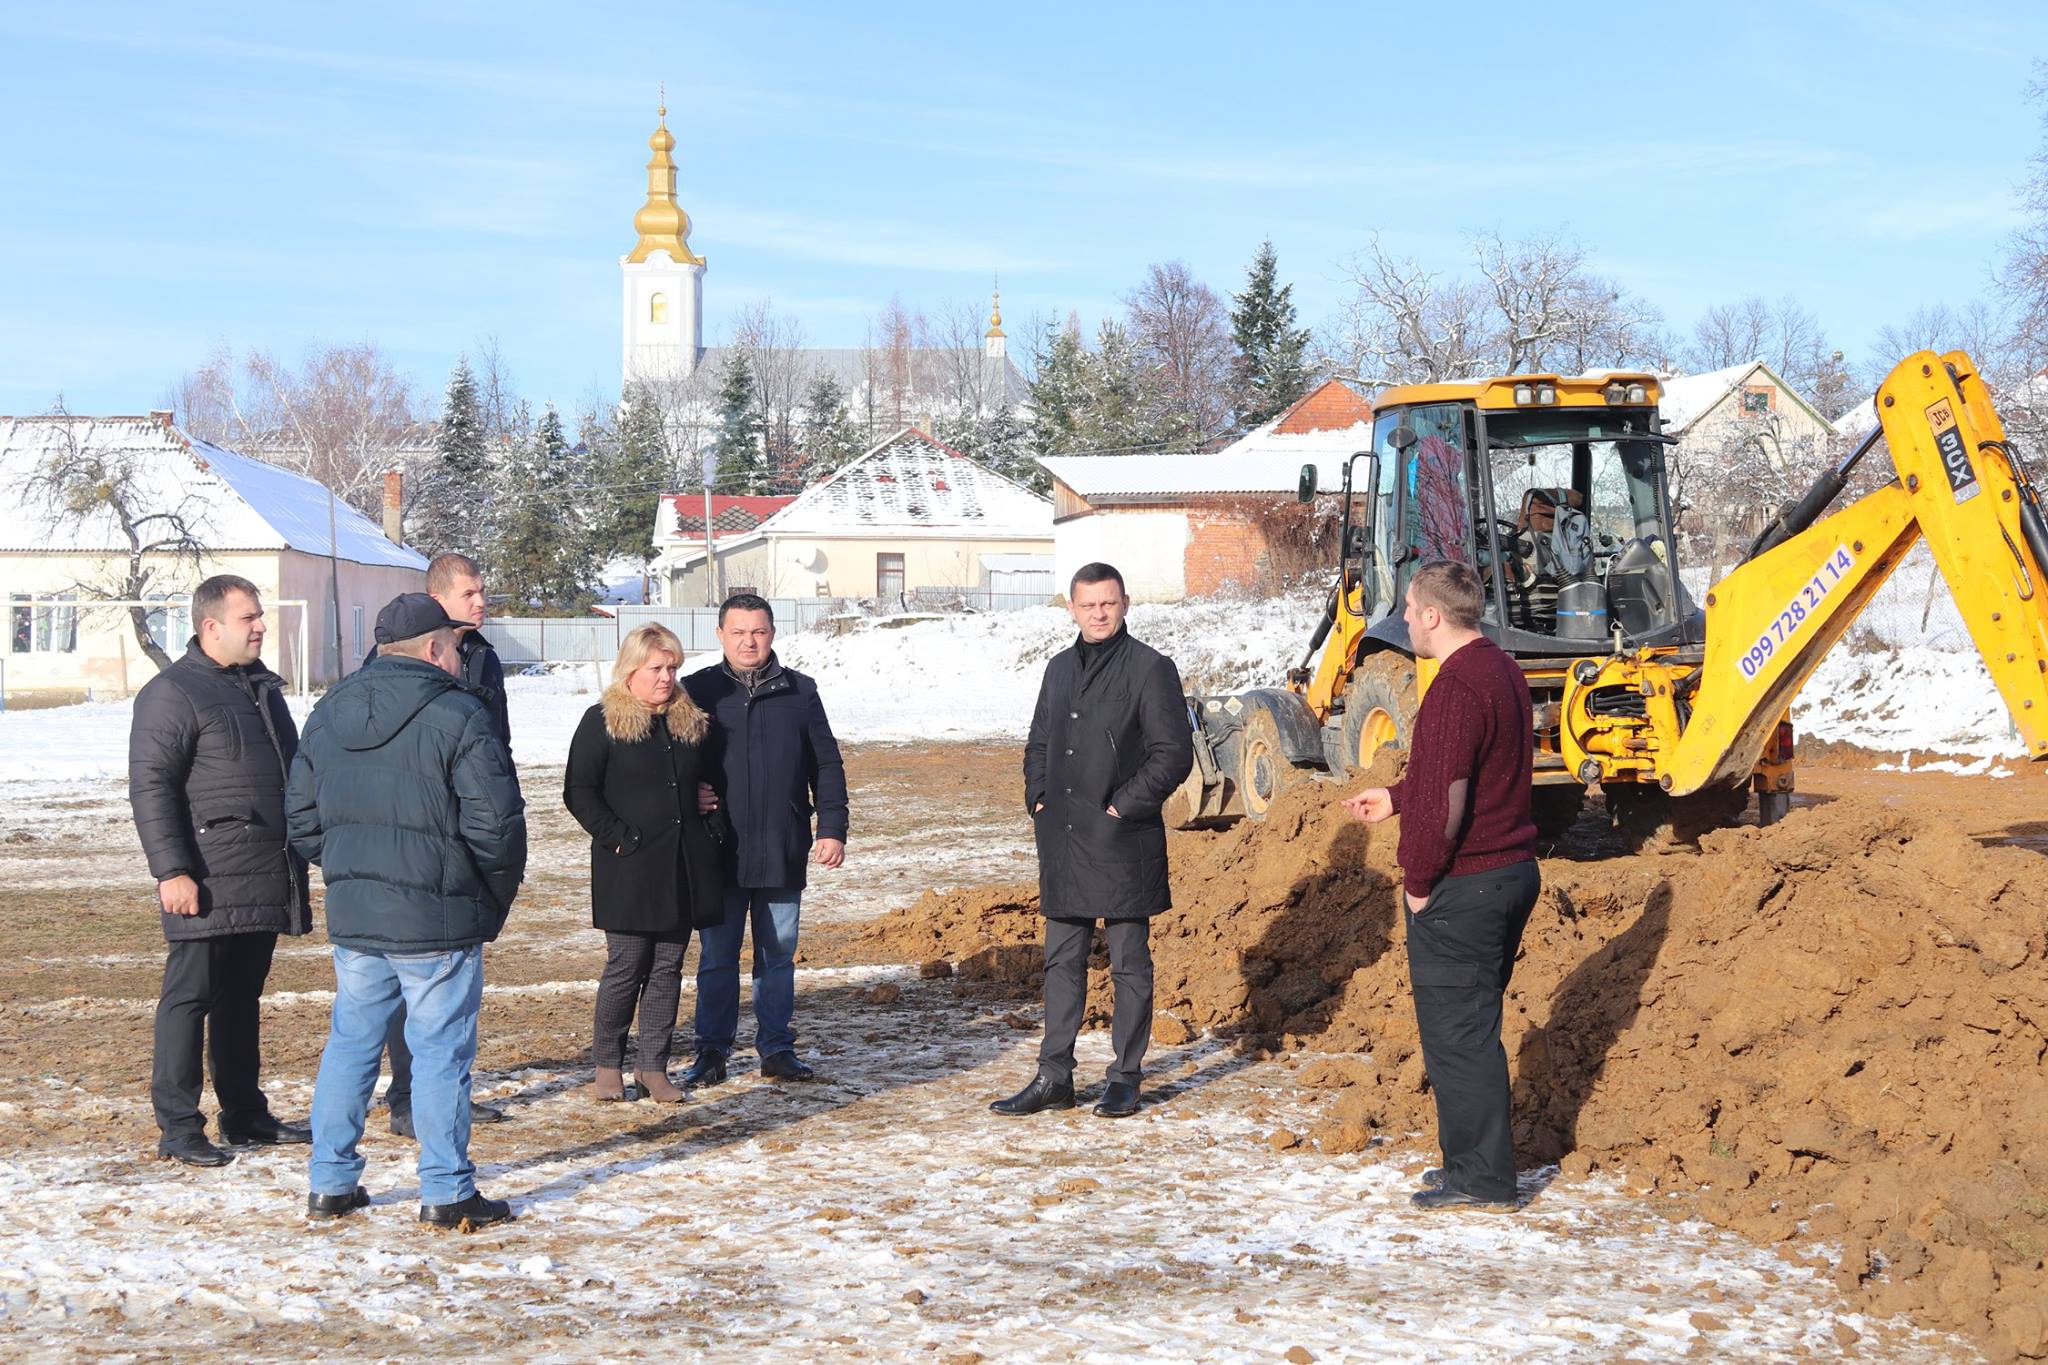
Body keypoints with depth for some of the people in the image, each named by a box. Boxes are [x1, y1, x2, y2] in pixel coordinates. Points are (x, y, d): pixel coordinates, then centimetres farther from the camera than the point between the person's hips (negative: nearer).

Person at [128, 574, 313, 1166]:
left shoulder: (261, 686, 18)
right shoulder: (173, 693, -9)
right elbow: (150, 788, -14)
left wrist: (296, 860, 24)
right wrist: (171, 871, -20)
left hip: (264, 882, 8)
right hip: (208, 883, -8)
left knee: (243, 996, 15)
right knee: (190, 995, -4)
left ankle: (245, 1113, 22)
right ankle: (178, 1127, 0)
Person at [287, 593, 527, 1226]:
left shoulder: (329, 712, 9)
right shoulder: (457, 716, -12)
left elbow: (301, 816, 14)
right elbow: (495, 821, -14)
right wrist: (498, 893, 1)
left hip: (351, 916, 6)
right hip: (438, 920, -6)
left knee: (350, 1043, 15)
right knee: (441, 1053, 2)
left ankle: (330, 1182, 19)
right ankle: (447, 1193, 7)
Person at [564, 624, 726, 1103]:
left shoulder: (692, 723, 14)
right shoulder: (602, 722, -3)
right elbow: (579, 792, -7)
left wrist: (713, 827, 11)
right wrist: (618, 837, -13)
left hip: (685, 867, 5)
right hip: (629, 870, -5)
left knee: (668, 968, 7)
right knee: (625, 966, -3)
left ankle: (653, 1067, 13)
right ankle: (608, 1066, 12)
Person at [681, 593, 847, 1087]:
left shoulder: (800, 692, 6)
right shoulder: (698, 691, 2)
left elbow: (826, 765, 9)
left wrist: (832, 828, 2)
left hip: (784, 853, 1)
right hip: (720, 855, -1)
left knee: (778, 957, 10)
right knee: (717, 958, 6)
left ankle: (777, 1048, 20)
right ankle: (712, 1051, 15)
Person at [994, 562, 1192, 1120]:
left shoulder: (1150, 668, -6)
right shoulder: (1061, 668, 14)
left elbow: (1174, 753, -10)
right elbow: (1038, 744, 24)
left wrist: (1123, 806, -14)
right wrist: (1038, 800, 8)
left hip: (1122, 842, -6)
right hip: (1062, 842, 6)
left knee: (1130, 964, 3)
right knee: (1062, 961, 10)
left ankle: (1125, 1078, 11)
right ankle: (1054, 1077, 17)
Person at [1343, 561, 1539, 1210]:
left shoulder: (1455, 688, -21)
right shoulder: (1503, 671, 11)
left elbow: (1444, 802, -24)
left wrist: (1419, 881, -13)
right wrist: (1395, 798, 27)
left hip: (1461, 886, -10)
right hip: (1513, 871, 10)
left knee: (1456, 1030, -1)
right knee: (1474, 1026, 18)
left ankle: (1481, 1174, 5)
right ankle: (1480, 1161, 26)